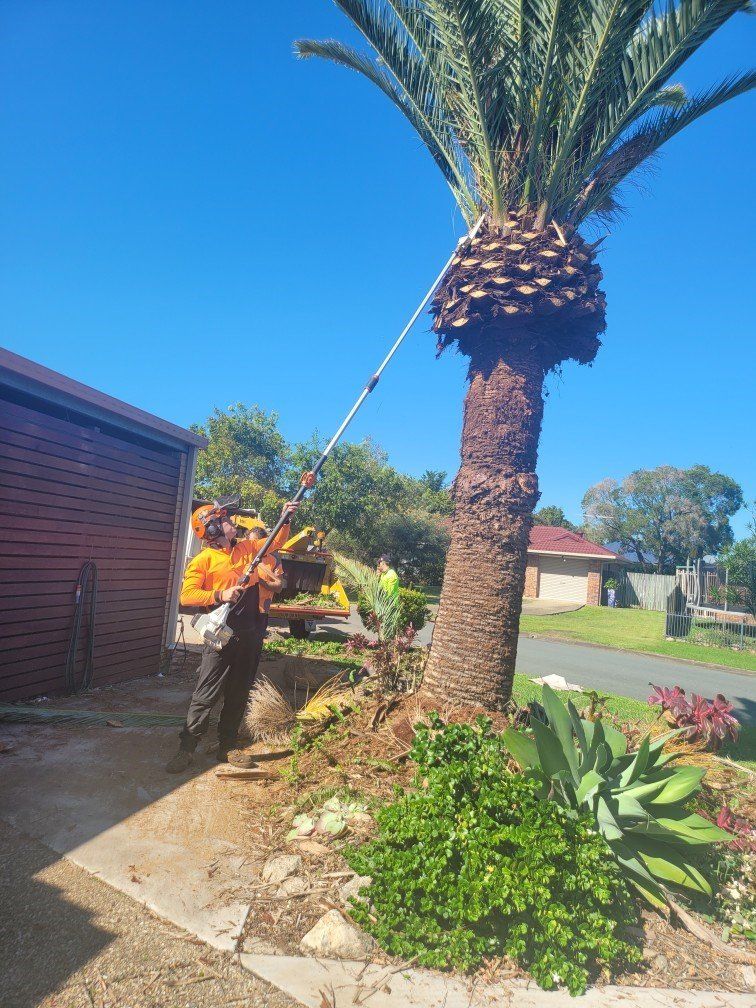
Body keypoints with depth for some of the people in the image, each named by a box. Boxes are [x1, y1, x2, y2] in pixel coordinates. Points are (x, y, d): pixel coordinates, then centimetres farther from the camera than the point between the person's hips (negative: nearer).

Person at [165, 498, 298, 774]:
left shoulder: (248, 548, 11)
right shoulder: (203, 560, -8)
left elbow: (276, 542, 23)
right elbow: (187, 595, -15)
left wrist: (285, 519, 10)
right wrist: (220, 595, -26)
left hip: (252, 636, 6)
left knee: (238, 695, 14)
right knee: (205, 696, 0)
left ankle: (227, 747, 27)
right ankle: (186, 748, 14)